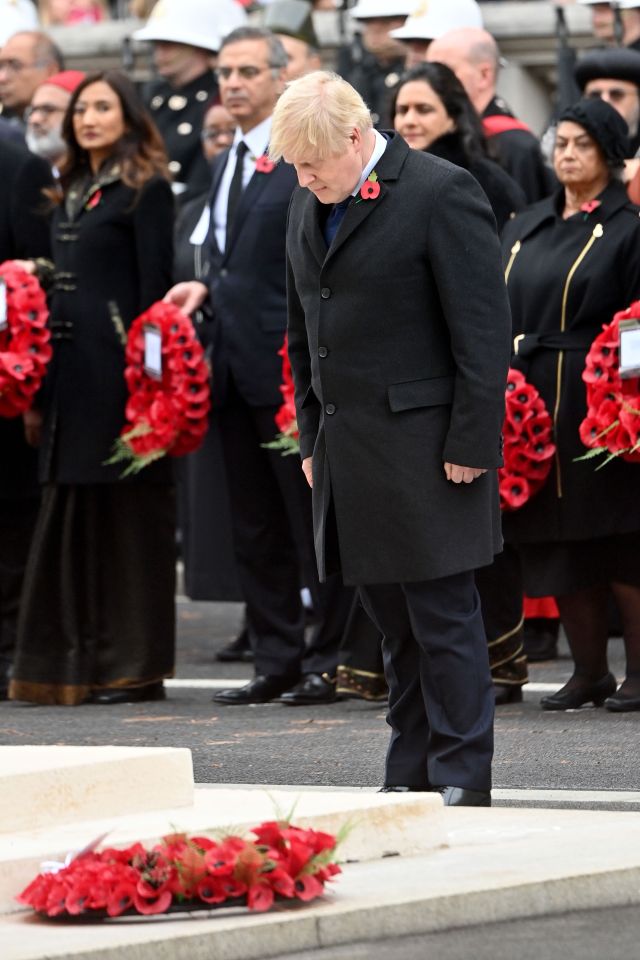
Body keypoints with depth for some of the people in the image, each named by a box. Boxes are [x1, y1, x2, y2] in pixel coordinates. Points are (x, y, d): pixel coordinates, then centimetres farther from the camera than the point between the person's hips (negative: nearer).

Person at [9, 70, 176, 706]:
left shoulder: (145, 190, -4)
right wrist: (41, 375, 12)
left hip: (117, 367, -8)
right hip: (69, 370, 8)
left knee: (127, 510, -3)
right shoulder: (72, 193, 18)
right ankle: (73, 660, 12)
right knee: (70, 511, 7)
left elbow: (153, 284, -9)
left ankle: (135, 665, 1)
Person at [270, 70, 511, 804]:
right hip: (347, 453, 7)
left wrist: (471, 445, -14)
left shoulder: (441, 194, -11)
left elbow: (483, 330, -12)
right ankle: (411, 771, 14)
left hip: (423, 452, -7)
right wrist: (311, 435, 16)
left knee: (443, 616, -4)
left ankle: (462, 777, 1)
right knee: (392, 619, 10)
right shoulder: (309, 204, 12)